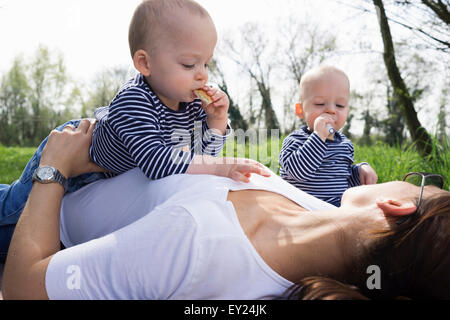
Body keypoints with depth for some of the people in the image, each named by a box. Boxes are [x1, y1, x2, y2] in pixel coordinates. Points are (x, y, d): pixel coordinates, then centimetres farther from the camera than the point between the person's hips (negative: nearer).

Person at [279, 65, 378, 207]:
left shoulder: (345, 143, 12)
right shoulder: (295, 140, -10)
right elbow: (299, 171, -30)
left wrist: (362, 169, 4)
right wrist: (319, 136, -30)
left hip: (342, 207, 7)